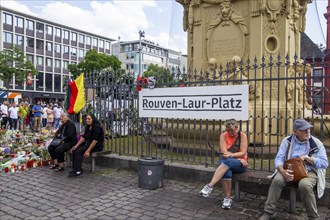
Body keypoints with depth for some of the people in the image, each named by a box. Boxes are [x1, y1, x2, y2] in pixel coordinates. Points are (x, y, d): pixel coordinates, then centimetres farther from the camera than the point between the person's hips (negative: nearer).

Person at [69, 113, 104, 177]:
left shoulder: (96, 127, -16)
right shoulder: (88, 127, 14)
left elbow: (95, 140, -23)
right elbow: (84, 137, 15)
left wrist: (88, 151, -25)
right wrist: (77, 145, 2)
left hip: (96, 145, -9)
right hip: (88, 143, 9)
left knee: (79, 152, -24)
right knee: (74, 150, -9)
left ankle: (78, 171, -21)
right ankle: (76, 168, -3)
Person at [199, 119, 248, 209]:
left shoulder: (242, 135, -2)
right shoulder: (223, 136, 1)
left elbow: (243, 153, -9)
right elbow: (224, 152, -8)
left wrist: (231, 155, -26)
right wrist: (238, 158, -16)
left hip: (240, 164, -1)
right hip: (226, 162, 2)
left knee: (227, 161, -37)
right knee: (226, 172, -36)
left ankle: (210, 186, -42)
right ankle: (227, 198, -24)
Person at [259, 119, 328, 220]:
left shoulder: (317, 143, 0)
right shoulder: (287, 141, 3)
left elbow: (324, 163, -2)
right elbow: (279, 158, -2)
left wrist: (306, 158, -14)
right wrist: (283, 171, -23)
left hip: (309, 171, -1)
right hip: (290, 170, 2)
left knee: (304, 185, -34)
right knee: (277, 180, -28)